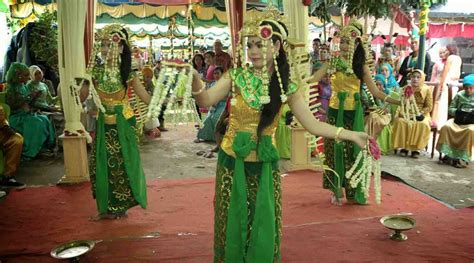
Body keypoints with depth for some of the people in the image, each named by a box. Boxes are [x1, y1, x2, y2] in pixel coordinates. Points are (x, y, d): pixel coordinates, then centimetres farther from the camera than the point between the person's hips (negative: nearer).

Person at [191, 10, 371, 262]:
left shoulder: (286, 85, -4)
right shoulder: (236, 76, -8)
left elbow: (312, 124, -3)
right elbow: (206, 101, -21)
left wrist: (352, 135, -10)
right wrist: (195, 82, -42)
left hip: (265, 168, 1)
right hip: (232, 164, -1)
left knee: (263, 231, 10)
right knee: (232, 227, 10)